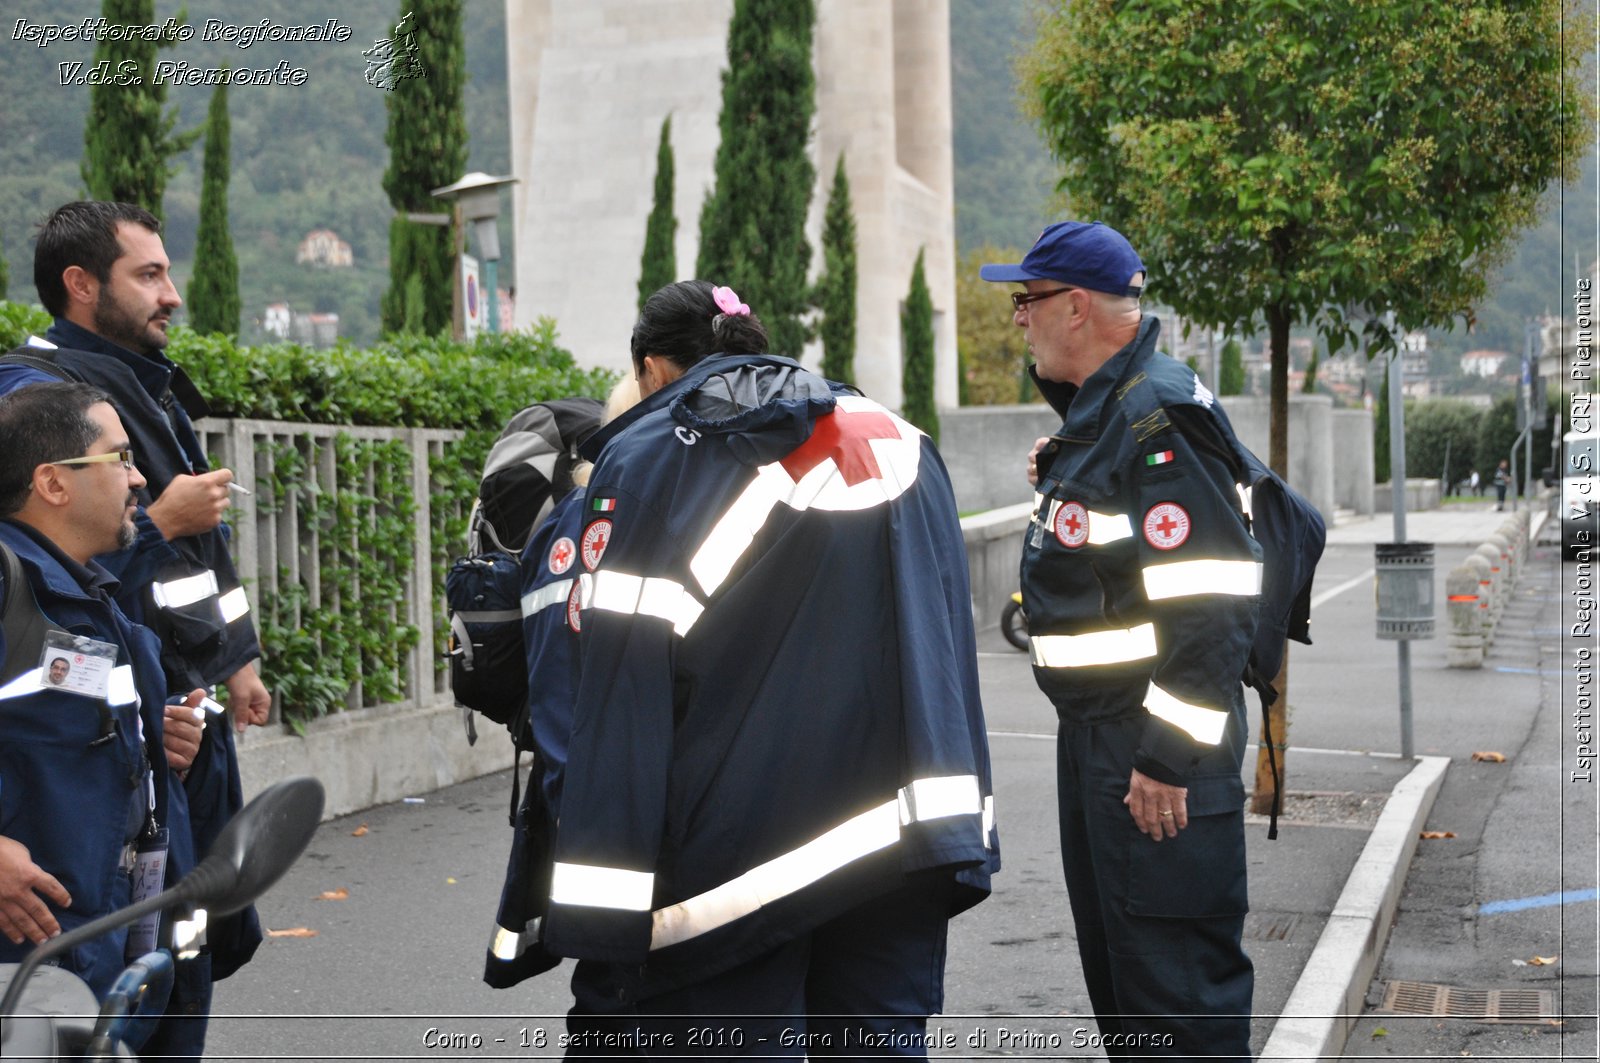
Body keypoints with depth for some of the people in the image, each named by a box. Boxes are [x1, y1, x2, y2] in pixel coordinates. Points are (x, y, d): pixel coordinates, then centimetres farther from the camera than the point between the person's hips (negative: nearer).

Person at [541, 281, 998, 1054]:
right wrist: (960, 840, 18)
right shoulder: (896, 443, 11)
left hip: (737, 869, -4)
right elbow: (948, 649, 12)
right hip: (902, 840, 4)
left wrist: (597, 911, -8)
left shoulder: (645, 459, -2)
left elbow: (618, 698, -9)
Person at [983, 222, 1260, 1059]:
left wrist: (1170, 756, -24)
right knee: (1113, 963, 21)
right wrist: (1059, 482, 9)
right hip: (1094, 728, 11)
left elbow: (1211, 606, -24)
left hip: (1155, 741, -10)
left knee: (1177, 982, -3)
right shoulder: (1095, 410, 13)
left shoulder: (1159, 418, -18)